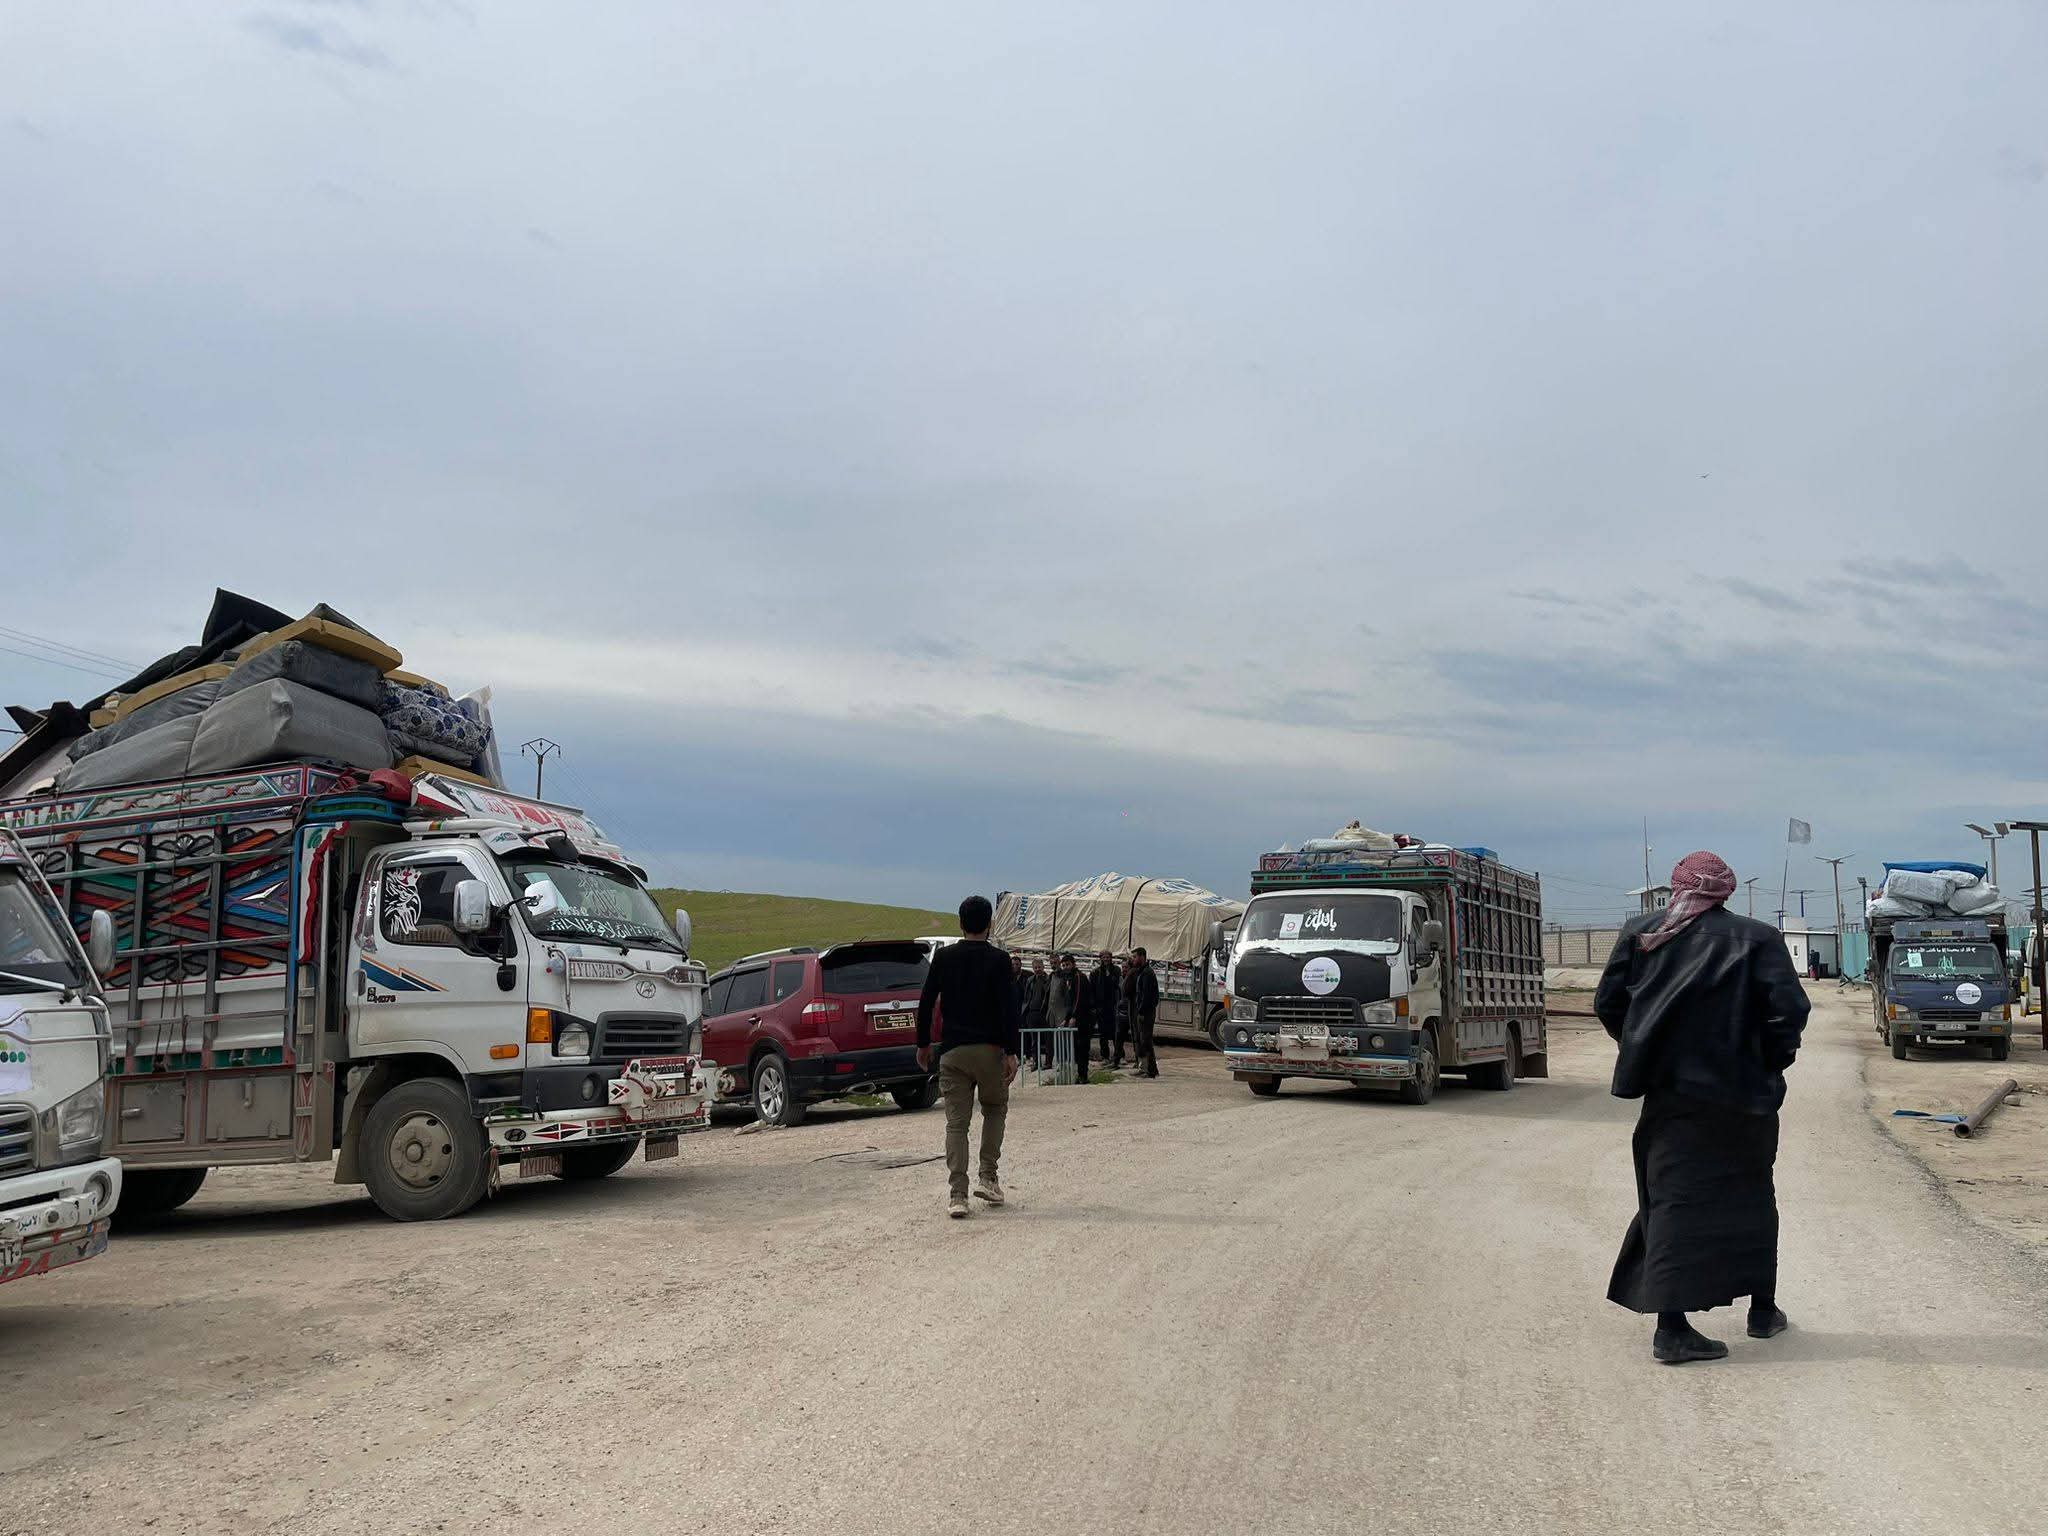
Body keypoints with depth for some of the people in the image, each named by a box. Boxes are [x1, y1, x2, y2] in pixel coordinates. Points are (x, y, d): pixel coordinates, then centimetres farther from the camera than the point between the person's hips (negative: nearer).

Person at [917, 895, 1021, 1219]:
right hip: (990, 1048, -1)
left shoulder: (943, 957, 4)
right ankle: (988, 1178, 12)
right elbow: (1008, 1008, -10)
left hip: (952, 1051, 2)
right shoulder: (998, 959, -4)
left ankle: (956, 1195, -5)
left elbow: (926, 1003, 6)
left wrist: (923, 1044, 15)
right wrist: (1011, 1052, -9)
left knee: (956, 1123, 2)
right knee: (995, 1110, 20)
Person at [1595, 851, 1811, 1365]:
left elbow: (1608, 1003, 2)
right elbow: (1789, 1008, -13)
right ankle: (1763, 1310, 31)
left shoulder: (1641, 933, 1)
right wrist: (1772, 1063, 2)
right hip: (1739, 1092, -1)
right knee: (1750, 1197, 18)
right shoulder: (1755, 938, -5)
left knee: (1672, 1198, 3)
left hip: (1668, 1092, 1)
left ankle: (1672, 1325, -6)